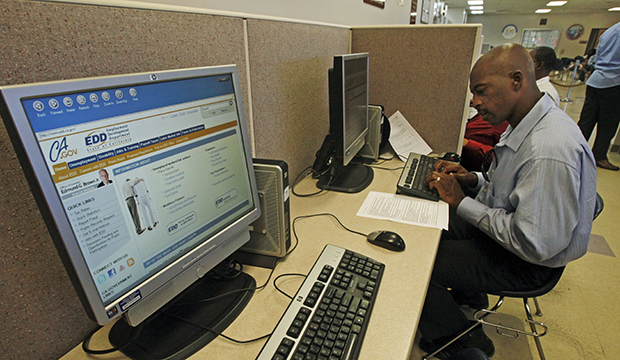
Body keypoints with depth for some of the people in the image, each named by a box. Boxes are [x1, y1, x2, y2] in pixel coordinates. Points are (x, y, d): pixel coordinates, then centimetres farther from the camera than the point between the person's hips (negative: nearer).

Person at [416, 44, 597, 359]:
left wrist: (462, 202, -24)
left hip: (526, 263, -9)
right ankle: (468, 294, 35)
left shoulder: (550, 151, -33)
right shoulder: (525, 123, -1)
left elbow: (535, 245, -31)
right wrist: (473, 179, -5)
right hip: (500, 225, 9)